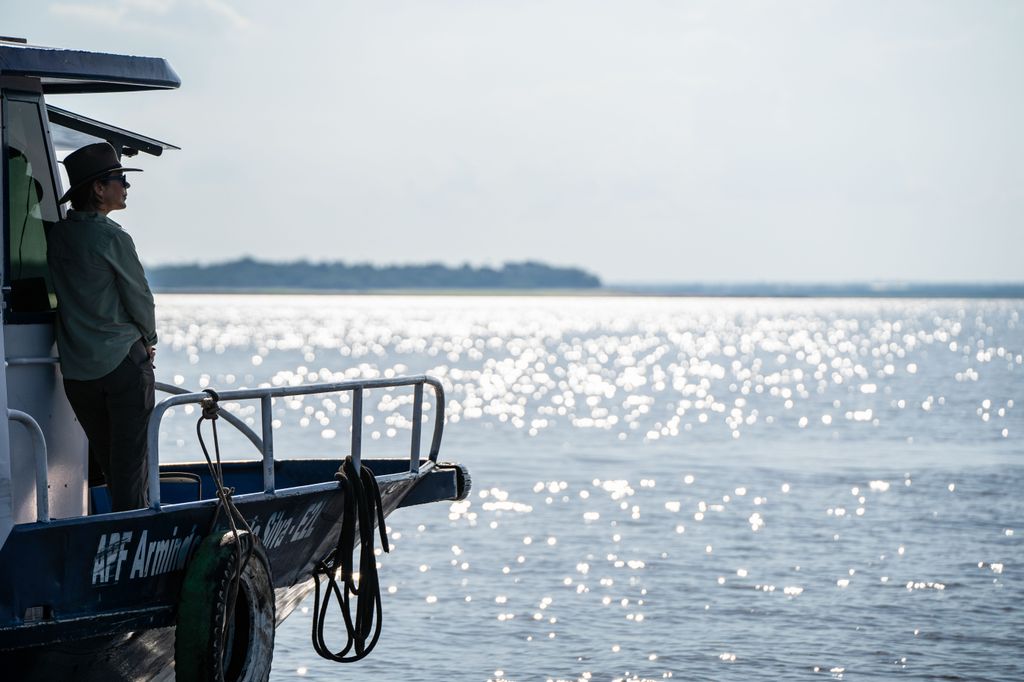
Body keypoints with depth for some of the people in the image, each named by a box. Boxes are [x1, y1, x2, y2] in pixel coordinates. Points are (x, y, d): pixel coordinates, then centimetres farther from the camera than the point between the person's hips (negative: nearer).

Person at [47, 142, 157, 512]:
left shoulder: (56, 235, 6)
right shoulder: (112, 238, -14)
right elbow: (140, 297, -7)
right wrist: (149, 340, 14)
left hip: (75, 367, 6)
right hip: (123, 360, -6)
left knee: (104, 453, 17)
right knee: (131, 456, -2)